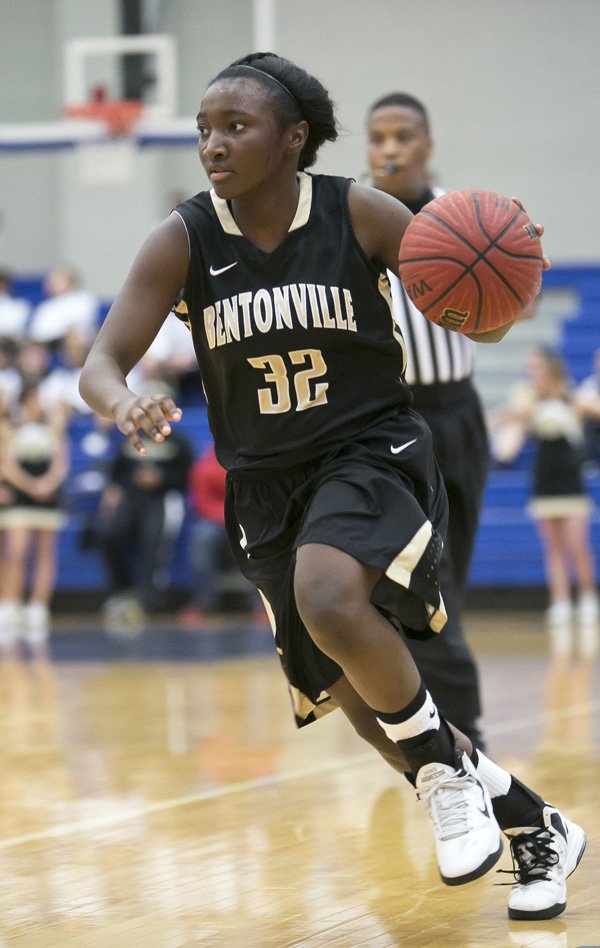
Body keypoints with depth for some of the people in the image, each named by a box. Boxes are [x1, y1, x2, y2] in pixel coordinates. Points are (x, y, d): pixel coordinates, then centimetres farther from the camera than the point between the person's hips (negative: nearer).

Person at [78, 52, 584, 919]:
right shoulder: (183, 242, -7)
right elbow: (101, 364, -10)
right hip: (267, 487, 4)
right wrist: (124, 409, -34)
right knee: (362, 704, 6)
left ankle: (444, 762, -10)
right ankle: (535, 830, 25)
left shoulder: (360, 214, -12)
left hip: (371, 452, -4)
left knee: (330, 602, -35)